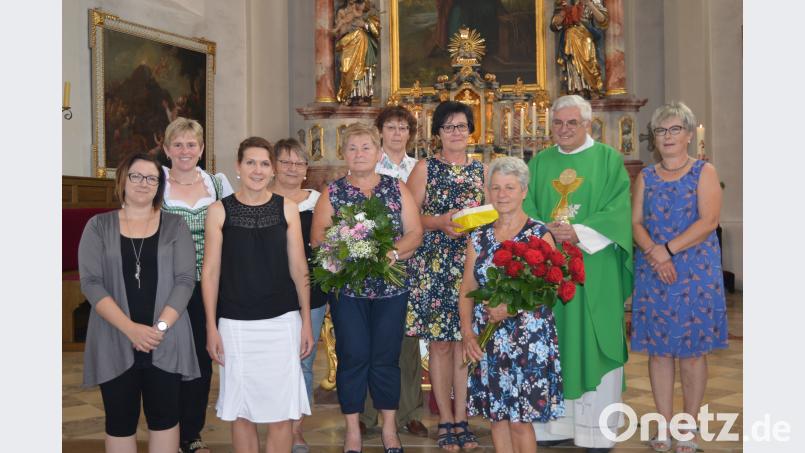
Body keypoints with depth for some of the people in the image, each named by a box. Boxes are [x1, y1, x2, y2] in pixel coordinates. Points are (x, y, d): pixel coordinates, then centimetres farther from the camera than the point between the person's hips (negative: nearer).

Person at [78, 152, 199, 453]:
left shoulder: (175, 226, 5)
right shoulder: (99, 226, 4)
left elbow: (185, 280, -3)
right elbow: (91, 282, -5)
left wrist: (160, 326, -16)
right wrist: (130, 328, -17)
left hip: (165, 342, 0)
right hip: (115, 342, 0)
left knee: (164, 417, 6)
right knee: (120, 422, 7)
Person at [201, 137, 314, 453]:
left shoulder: (287, 208, 3)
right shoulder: (219, 210, 0)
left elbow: (298, 268, 5)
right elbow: (210, 271, 0)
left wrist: (306, 320, 4)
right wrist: (211, 327, -2)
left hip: (282, 321, 1)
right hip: (235, 323, 0)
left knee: (281, 413, 3)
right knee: (241, 412, 9)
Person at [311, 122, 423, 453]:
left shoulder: (397, 189, 6)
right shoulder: (332, 193, 5)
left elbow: (415, 233, 1)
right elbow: (317, 237, -3)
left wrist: (393, 252, -17)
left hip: (390, 287, 1)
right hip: (346, 286, 0)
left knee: (386, 357, 6)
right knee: (352, 357, 2)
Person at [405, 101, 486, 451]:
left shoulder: (481, 169, 12)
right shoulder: (425, 168, 3)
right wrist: (441, 222, -17)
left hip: (472, 265, 3)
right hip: (434, 265, -2)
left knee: (465, 340, 5)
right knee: (440, 342, 1)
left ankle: (461, 419, 15)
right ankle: (446, 421, 12)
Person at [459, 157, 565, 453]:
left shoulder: (540, 234, -3)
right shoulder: (479, 237, 8)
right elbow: (466, 290, 8)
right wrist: (467, 332, -4)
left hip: (529, 338, -4)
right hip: (488, 338, 4)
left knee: (521, 420, -3)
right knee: (497, 415, 10)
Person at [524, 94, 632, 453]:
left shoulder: (608, 159, 4)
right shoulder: (539, 162, 14)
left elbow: (618, 210, -6)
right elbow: (526, 209, 8)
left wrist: (578, 232, -18)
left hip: (594, 269, -3)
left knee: (593, 342, 0)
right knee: (550, 346, 5)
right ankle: (554, 422, 15)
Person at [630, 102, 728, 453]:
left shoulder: (704, 172, 1)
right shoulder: (645, 177, 10)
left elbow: (708, 221, -11)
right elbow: (636, 222, 3)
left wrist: (668, 249, -17)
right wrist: (654, 253, -15)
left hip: (695, 274, -3)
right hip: (652, 273, 3)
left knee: (691, 351, 2)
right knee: (658, 349, 4)